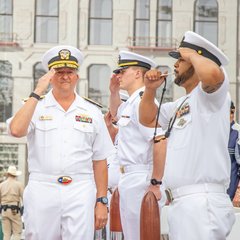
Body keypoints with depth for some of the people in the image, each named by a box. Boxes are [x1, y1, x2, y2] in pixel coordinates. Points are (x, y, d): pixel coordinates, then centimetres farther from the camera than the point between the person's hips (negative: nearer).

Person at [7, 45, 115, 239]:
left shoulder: (91, 112, 11)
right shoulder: (36, 107, 7)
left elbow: (99, 161, 11)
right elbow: (16, 130, -14)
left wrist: (102, 201, 5)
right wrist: (37, 92, -10)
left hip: (80, 194, 0)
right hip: (41, 192, 0)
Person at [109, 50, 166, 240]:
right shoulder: (131, 102, 13)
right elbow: (116, 114, 38)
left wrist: (155, 183, -23)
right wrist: (114, 91, 19)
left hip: (141, 181, -10)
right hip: (129, 179, 10)